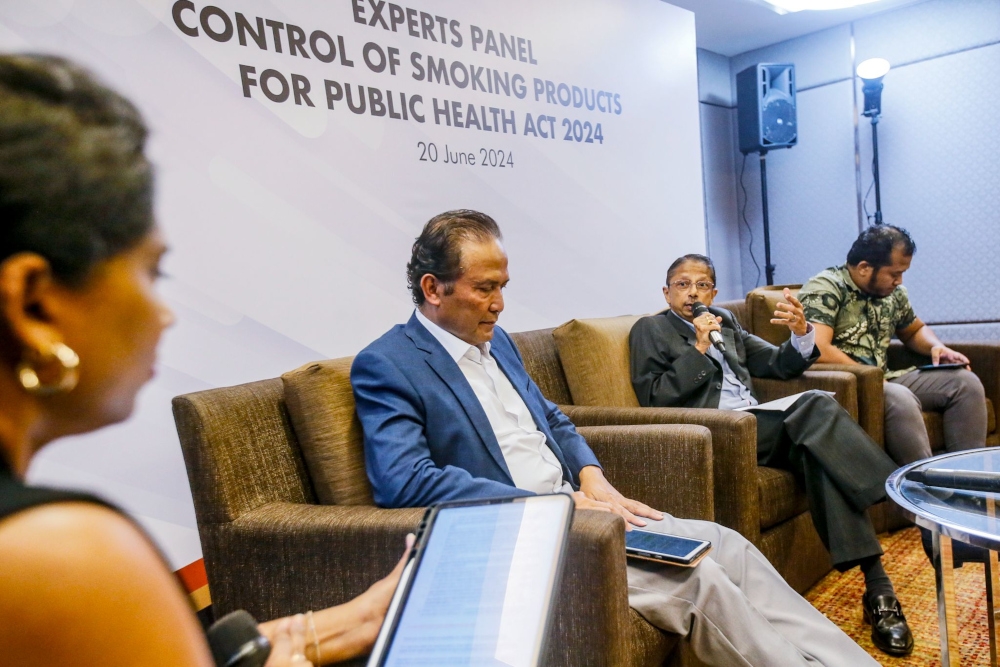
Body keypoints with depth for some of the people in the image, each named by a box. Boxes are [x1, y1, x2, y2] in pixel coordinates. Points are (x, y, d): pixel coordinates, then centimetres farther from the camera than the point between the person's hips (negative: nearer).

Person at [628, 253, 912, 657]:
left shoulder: (726, 321, 25)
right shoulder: (650, 329, 9)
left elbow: (779, 366, 19)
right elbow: (652, 399, -3)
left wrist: (801, 333, -3)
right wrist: (697, 350, -10)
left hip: (760, 425, 5)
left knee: (819, 448, -27)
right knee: (817, 406, -28)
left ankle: (876, 586, -28)